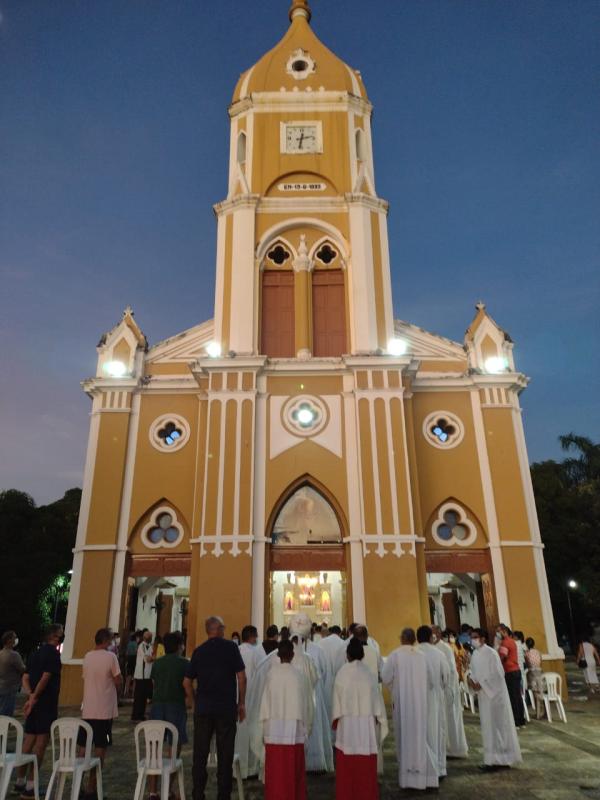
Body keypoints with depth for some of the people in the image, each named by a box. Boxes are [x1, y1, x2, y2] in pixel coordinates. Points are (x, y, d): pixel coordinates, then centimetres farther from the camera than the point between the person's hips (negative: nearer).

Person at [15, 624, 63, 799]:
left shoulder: (37, 653, 13)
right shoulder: (53, 653, -13)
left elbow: (25, 678, 8)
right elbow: (45, 678, -20)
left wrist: (31, 695, -4)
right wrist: (34, 697, -9)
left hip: (35, 704, 8)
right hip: (46, 704, -8)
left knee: (29, 742, 16)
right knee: (41, 743, 0)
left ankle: (20, 781, 25)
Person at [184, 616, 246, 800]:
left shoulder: (199, 651, 4)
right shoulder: (230, 647, -5)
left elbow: (187, 682, 5)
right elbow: (241, 677, -7)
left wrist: (194, 703, 16)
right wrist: (241, 703, 3)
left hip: (203, 708, 3)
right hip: (227, 708, -3)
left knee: (200, 754, 12)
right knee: (225, 755, 8)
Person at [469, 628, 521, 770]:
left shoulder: (491, 653, -16)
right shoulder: (474, 654, 7)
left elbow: (498, 673, -19)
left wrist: (481, 684, -21)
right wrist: (471, 679, -7)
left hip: (495, 693, -7)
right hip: (483, 694, 7)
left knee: (497, 725, 0)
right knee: (488, 726, 12)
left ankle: (502, 758, 10)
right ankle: (493, 758, 21)